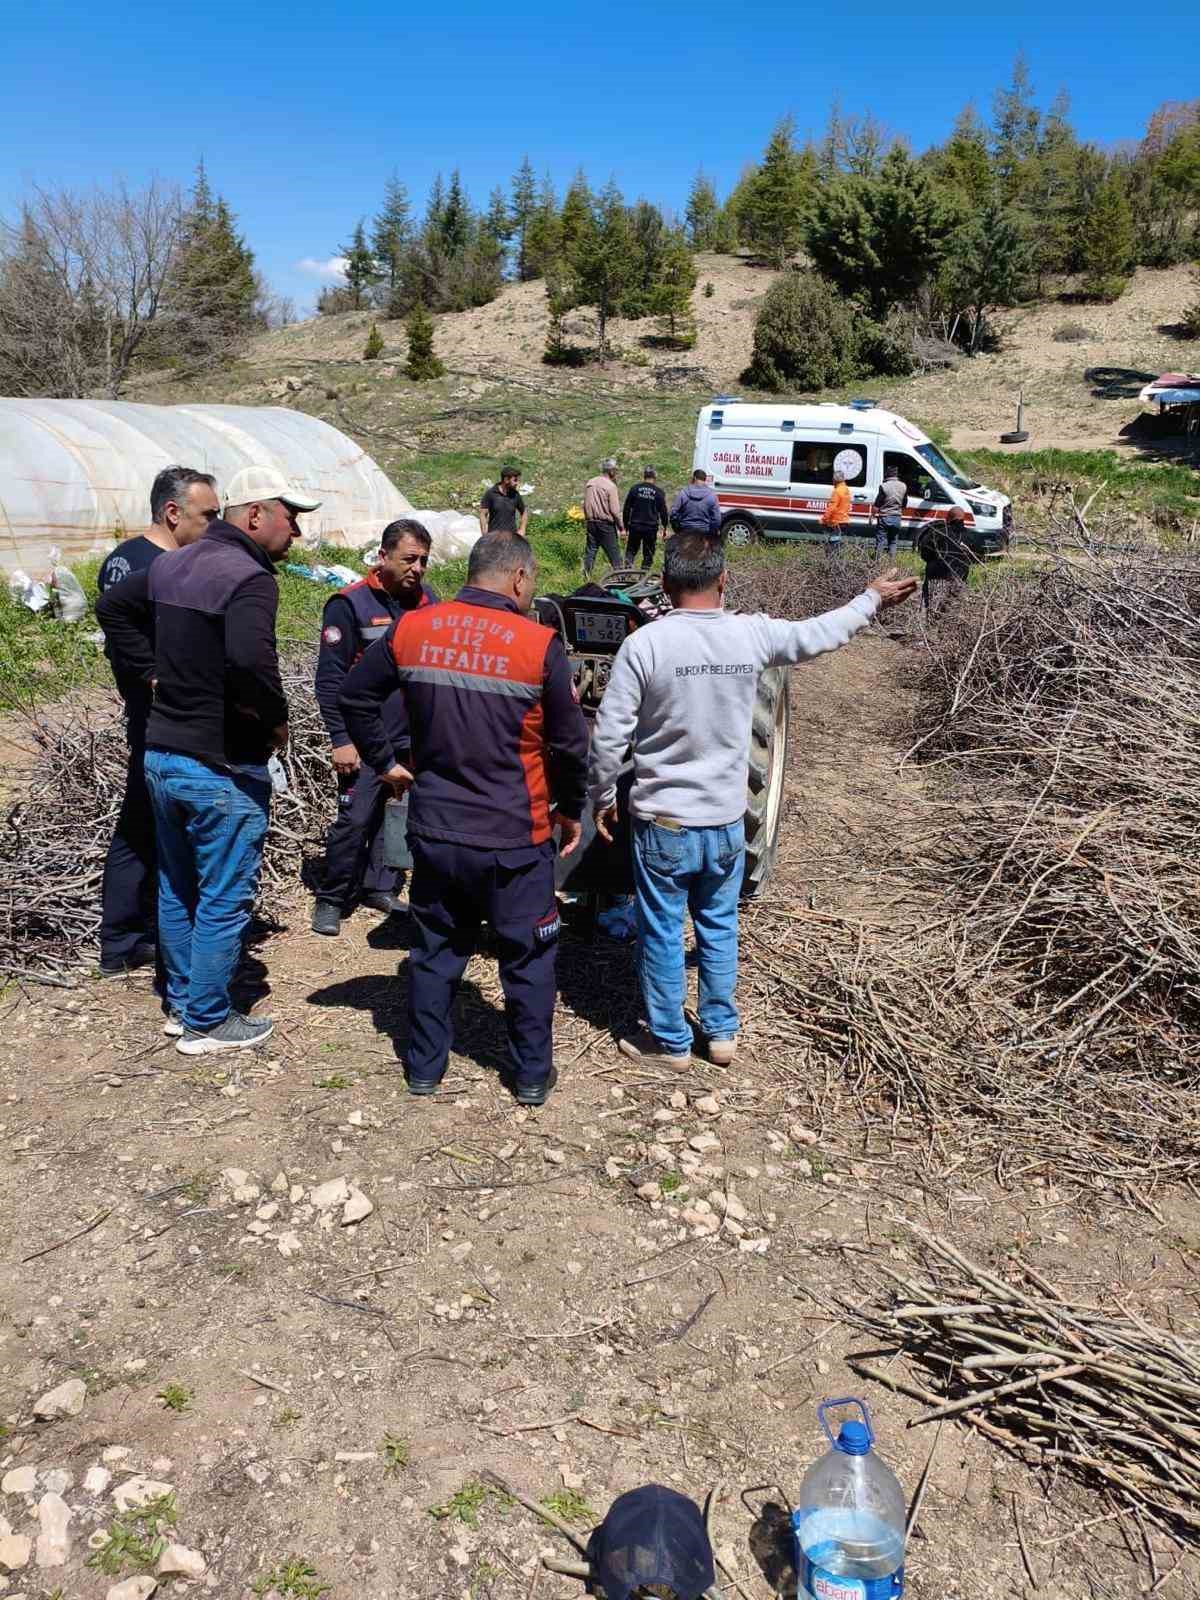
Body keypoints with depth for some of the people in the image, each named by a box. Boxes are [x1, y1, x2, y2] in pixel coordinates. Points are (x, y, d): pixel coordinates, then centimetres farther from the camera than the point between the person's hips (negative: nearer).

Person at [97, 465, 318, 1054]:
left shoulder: (171, 564, 9)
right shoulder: (249, 577, -19)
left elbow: (112, 606, 22)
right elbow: (249, 657, -35)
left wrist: (153, 672, 16)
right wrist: (276, 718, -19)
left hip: (160, 754, 9)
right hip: (222, 766, -9)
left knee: (176, 888, 20)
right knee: (224, 900, 5)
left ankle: (181, 1003, 34)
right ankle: (207, 1022, 17)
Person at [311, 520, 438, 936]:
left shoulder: (427, 600, 8)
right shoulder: (351, 604, -7)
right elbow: (330, 678, -8)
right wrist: (341, 739, -12)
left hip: (415, 737, 5)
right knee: (354, 819, -6)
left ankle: (379, 888, 26)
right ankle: (331, 900, 9)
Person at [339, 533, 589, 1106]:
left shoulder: (411, 629, -2)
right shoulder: (540, 646, -13)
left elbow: (354, 696, 7)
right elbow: (570, 743, -6)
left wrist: (383, 761, 16)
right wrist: (570, 810, 8)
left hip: (434, 829, 4)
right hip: (514, 838, -3)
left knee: (435, 952, 19)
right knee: (527, 959, 13)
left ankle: (424, 1067, 30)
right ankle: (531, 1075, 25)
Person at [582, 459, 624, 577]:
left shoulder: (589, 483, 6)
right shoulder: (610, 486, -12)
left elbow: (585, 505, 11)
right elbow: (615, 510, -14)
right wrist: (621, 527, -6)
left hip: (591, 522, 5)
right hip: (606, 523, -5)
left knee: (590, 550, 9)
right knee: (613, 552, 2)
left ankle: (586, 576, 6)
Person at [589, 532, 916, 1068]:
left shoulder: (644, 644, -16)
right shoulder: (752, 635, -6)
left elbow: (609, 734, -13)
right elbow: (816, 634, 12)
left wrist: (601, 797, 2)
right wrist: (871, 600, 29)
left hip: (663, 822, -3)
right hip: (726, 821, 4)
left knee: (662, 935, 12)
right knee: (719, 928, 20)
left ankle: (669, 1041, 25)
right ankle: (721, 1032, 33)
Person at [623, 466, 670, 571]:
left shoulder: (634, 488, 2)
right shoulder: (658, 492, -1)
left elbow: (626, 508, 4)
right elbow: (663, 512, 2)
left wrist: (626, 525, 11)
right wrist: (665, 527, 12)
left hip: (635, 526, 1)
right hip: (651, 527, -1)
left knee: (631, 550, 13)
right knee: (648, 554, 8)